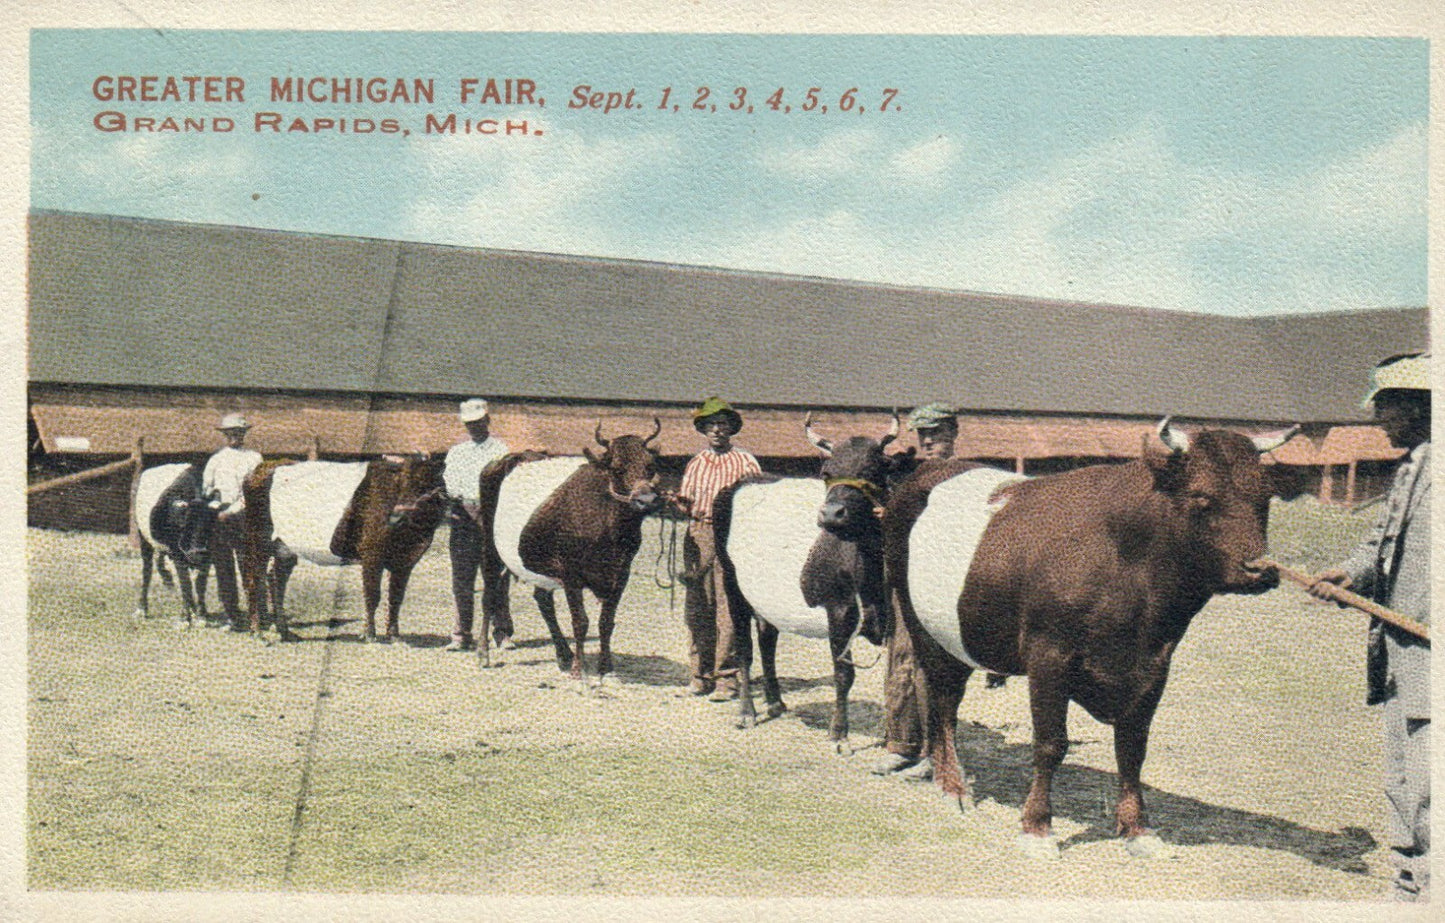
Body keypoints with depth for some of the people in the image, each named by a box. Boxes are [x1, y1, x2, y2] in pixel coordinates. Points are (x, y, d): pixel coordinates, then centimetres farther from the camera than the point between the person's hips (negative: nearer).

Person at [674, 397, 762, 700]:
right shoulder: (695, 464, 19)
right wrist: (677, 502, -2)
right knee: (696, 607, 3)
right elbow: (686, 502, 19)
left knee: (727, 608, -8)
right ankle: (700, 673, 12)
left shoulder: (745, 461, 7)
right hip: (697, 535, 4)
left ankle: (727, 678, -4)